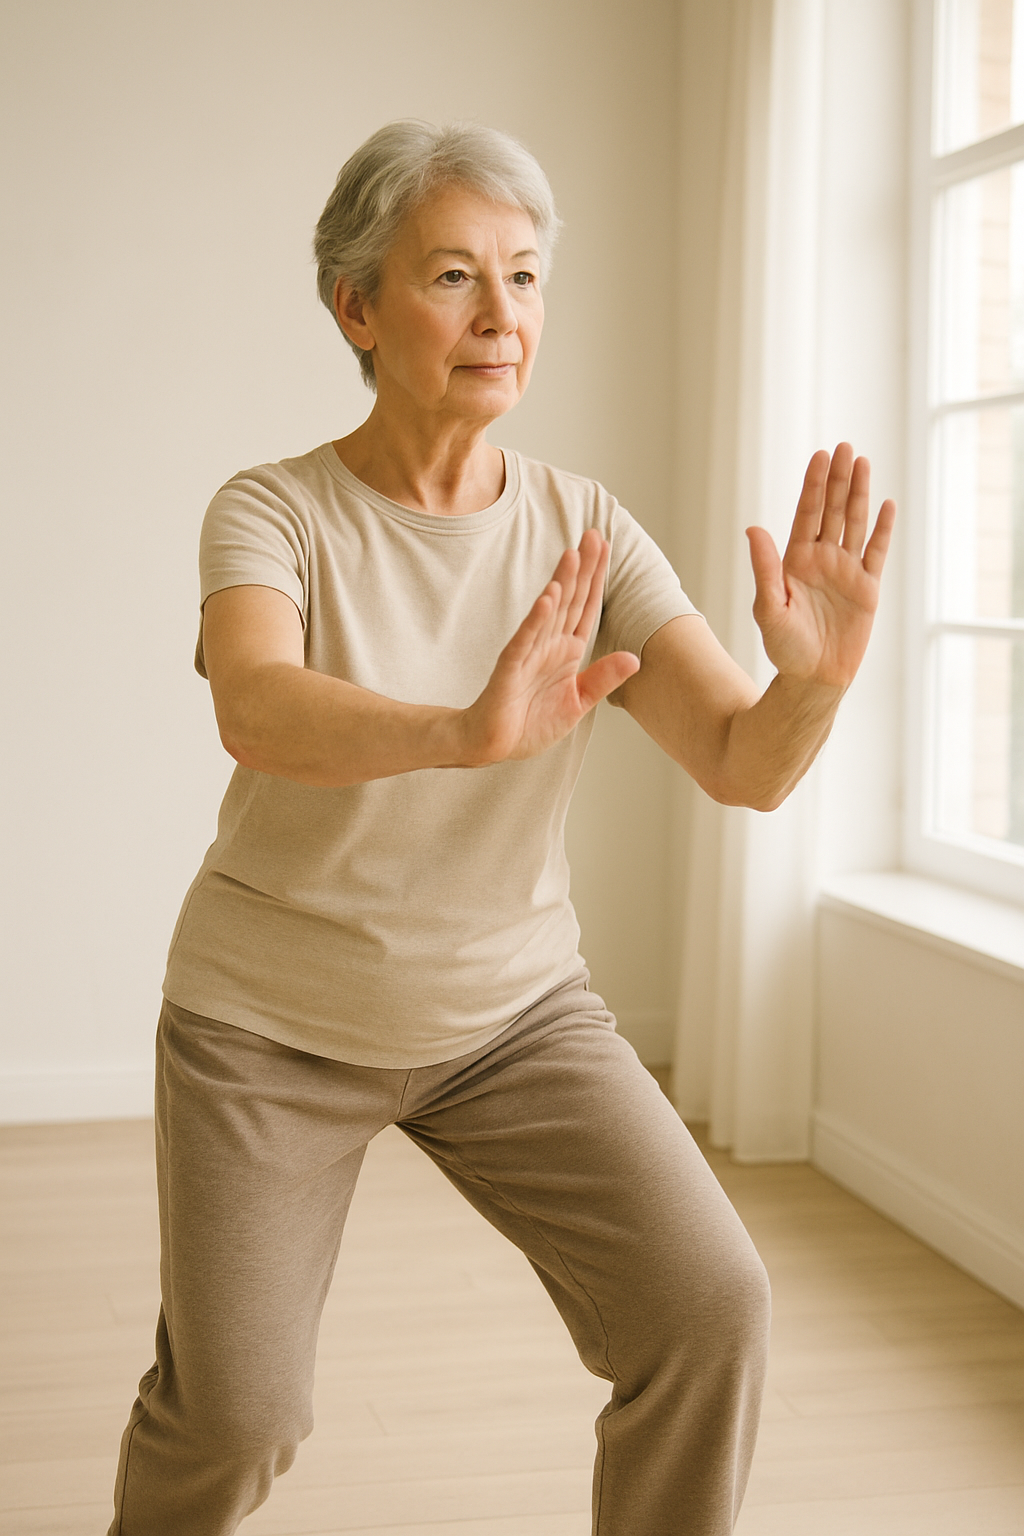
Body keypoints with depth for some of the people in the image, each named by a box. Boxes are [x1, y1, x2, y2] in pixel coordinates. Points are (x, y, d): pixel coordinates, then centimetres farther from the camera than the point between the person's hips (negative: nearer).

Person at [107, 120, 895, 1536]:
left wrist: (817, 673, -41)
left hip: (511, 1007, 3)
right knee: (236, 1414, -2)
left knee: (712, 1312, -13)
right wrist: (472, 731, -56)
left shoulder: (586, 533, -7)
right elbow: (258, 716, -37)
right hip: (273, 1026, -2)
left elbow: (748, 767, -17)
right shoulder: (273, 514, -15)